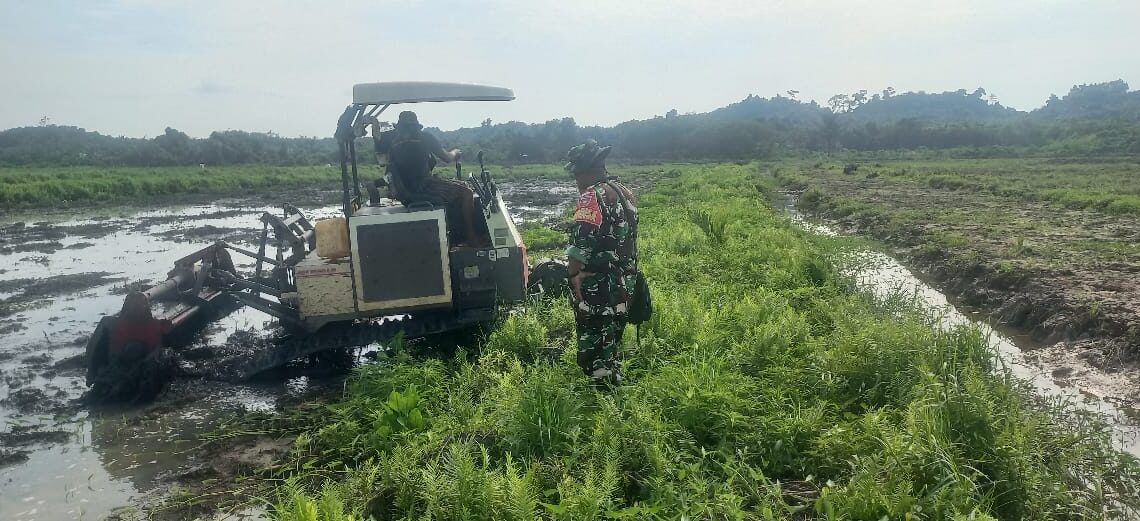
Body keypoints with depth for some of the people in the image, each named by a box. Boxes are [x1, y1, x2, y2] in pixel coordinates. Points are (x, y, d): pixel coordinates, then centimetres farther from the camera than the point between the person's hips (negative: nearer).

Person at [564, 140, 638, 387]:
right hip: (624, 282, 9)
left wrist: (573, 273, -17)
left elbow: (581, 241, -25)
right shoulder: (625, 192, 12)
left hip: (596, 287, -9)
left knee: (592, 346, 1)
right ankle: (613, 381, 32)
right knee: (611, 341, 21)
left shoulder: (592, 196, -17)